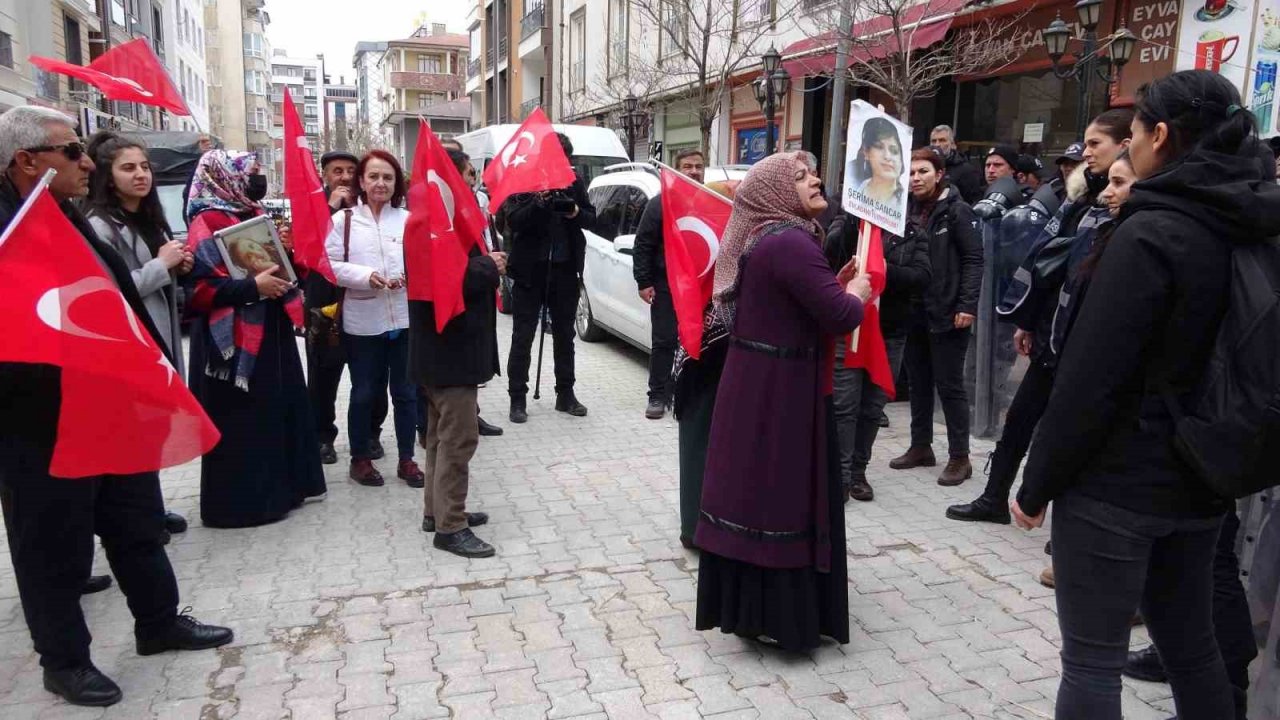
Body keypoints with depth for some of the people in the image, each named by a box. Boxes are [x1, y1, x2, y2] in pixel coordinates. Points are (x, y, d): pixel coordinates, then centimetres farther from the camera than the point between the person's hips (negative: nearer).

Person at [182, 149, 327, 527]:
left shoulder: (254, 215, 14)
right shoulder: (206, 224, -12)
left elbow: (274, 262, 25)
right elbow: (199, 288, -21)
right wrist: (252, 287, -26)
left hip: (271, 333, 9)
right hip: (234, 340, -9)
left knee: (283, 409, 14)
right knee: (241, 422, -2)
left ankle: (284, 484, 28)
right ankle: (241, 500, 9)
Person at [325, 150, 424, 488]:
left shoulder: (408, 219, 4)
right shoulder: (343, 220, -1)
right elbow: (329, 265, -6)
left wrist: (409, 276, -17)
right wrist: (364, 276, -18)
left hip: (405, 319, 2)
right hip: (362, 323, -2)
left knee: (406, 391, 10)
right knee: (363, 393, 10)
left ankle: (406, 459, 23)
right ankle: (360, 458, 25)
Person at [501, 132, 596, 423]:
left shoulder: (574, 180, 5)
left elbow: (591, 218, 6)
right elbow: (513, 220, -13)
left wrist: (576, 212, -15)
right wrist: (539, 202, -28)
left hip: (565, 268, 4)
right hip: (530, 269, -3)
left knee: (564, 335, 13)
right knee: (523, 337, 2)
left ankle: (565, 394, 24)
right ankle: (517, 399, 10)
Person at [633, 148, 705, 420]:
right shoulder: (659, 203, -1)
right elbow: (642, 246, -3)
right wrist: (643, 281, -10)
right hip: (665, 285, -3)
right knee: (663, 342, 2)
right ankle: (657, 396, 9)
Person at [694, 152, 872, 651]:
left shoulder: (766, 238, 12)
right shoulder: (789, 243, -19)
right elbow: (841, 316, -24)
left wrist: (835, 284, 8)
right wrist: (856, 292, -3)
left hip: (757, 383, 10)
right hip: (781, 391, -10)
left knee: (753, 490, 16)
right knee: (779, 493, 1)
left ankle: (747, 604, 29)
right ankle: (776, 614, 14)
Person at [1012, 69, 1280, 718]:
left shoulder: (1150, 235, -18)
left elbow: (1090, 380, -20)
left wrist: (1037, 485, -11)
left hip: (1117, 485, -8)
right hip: (1200, 486, 8)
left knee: (1092, 661, 3)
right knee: (1192, 647, 21)